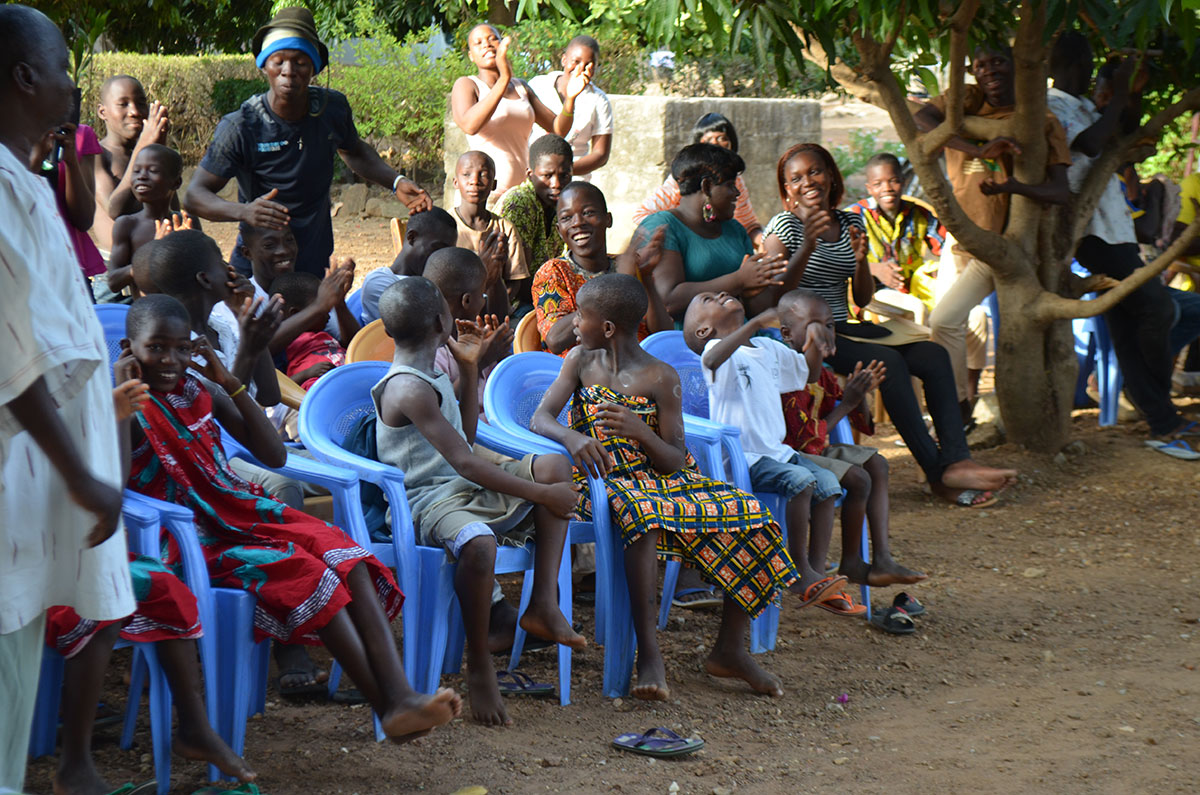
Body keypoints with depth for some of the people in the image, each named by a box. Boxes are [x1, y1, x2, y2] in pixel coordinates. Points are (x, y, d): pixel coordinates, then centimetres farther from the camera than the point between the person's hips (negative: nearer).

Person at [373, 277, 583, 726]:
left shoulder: (431, 375, 15)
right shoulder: (409, 390, -17)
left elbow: (466, 435, 31)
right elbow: (465, 463, -21)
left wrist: (469, 369, 22)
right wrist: (541, 495, -17)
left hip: (464, 489, 10)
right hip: (428, 502, -10)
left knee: (554, 465, 2)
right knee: (479, 543, -42)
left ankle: (544, 602, -6)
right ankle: (479, 665, -24)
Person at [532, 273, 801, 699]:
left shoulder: (661, 378, -3)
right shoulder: (581, 361, 5)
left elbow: (675, 461, -4)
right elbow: (541, 418, -4)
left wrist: (641, 432, -25)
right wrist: (572, 437, -27)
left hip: (662, 479, 1)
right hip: (605, 481, -1)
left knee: (752, 521, -19)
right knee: (643, 518, -39)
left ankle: (729, 649, -3)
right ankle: (648, 653, -35)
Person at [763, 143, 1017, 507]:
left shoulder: (850, 224, 14)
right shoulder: (785, 226, -4)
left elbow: (863, 299, 12)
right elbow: (777, 295, -15)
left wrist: (860, 259, -7)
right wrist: (807, 247, -26)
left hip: (842, 330, 7)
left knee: (934, 354, -15)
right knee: (888, 360, -30)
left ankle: (955, 460, -26)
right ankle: (938, 472, -29)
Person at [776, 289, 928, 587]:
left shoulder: (823, 375, 8)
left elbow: (863, 424, 14)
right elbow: (805, 437, -25)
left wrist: (860, 394, -7)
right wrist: (845, 404, -22)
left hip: (819, 450, 10)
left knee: (876, 463, 2)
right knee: (857, 479, -21)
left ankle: (882, 557, -6)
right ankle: (851, 563, -3)